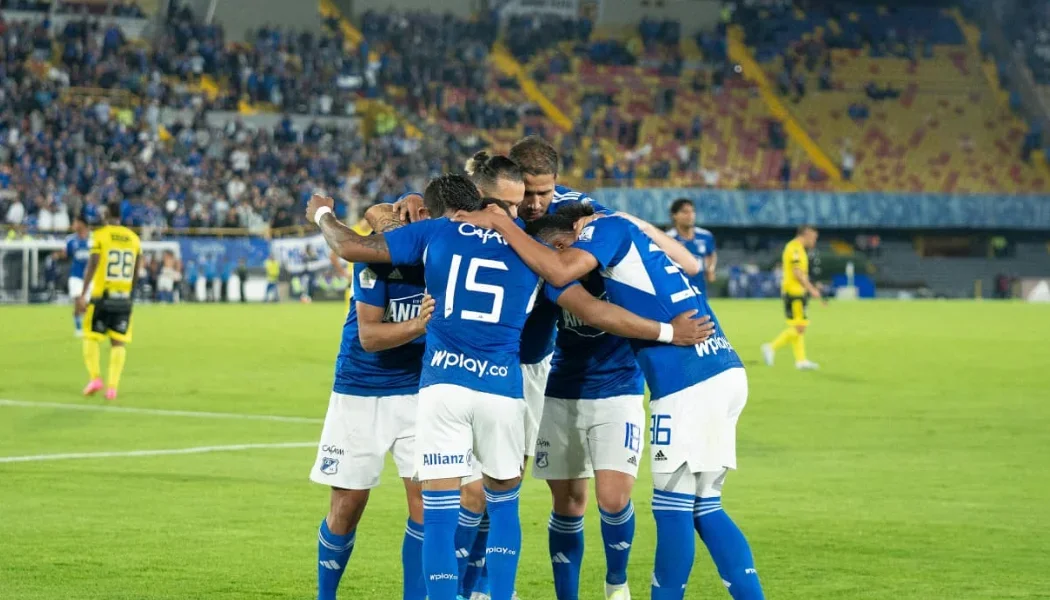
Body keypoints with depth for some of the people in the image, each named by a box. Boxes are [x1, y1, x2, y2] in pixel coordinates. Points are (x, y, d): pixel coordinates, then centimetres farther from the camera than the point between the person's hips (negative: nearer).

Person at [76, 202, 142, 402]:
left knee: (91, 338, 9)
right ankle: (112, 386, -3)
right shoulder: (133, 238, 8)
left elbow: (92, 265, -11)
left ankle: (95, 377, -5)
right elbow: (137, 272, 10)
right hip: (124, 298, 3)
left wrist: (83, 294, -9)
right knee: (118, 342, 5)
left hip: (102, 295, -3)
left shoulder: (100, 235, -5)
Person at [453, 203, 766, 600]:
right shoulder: (627, 235, 23)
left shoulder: (607, 227, -4)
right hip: (723, 372, 9)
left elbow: (560, 273, -20)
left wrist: (499, 223, -11)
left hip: (690, 383, -9)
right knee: (703, 508, 12)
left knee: (673, 508, -1)